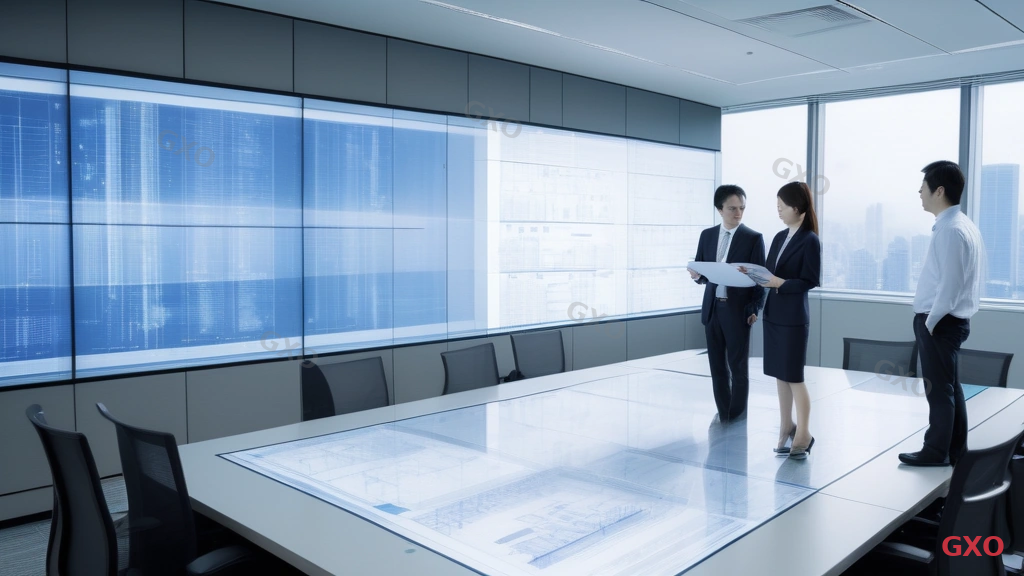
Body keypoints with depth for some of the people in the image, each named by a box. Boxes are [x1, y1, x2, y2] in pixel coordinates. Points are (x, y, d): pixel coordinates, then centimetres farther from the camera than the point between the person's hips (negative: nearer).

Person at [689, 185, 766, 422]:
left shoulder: (754, 238, -3)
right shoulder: (707, 235, 8)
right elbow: (699, 271, 11)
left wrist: (755, 309, -12)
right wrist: (696, 275, -12)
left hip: (738, 310, -4)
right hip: (712, 308, 4)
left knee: (738, 367, 3)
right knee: (717, 366, 10)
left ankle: (737, 419, 16)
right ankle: (723, 415, 21)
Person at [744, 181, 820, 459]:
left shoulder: (810, 240, -10)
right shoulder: (779, 237, 12)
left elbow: (810, 281, -13)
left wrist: (779, 283, -22)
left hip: (794, 317, -7)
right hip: (772, 313, 7)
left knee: (794, 376, -1)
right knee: (779, 374, 12)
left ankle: (803, 433, 10)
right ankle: (786, 426, 23)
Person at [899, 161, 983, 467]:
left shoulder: (950, 229, -20)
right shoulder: (962, 224, 11)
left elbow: (950, 284, -23)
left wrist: (930, 322, -14)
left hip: (939, 321, -10)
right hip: (950, 319, 10)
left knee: (938, 388, 1)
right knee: (950, 386, 16)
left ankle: (937, 452, 13)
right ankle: (956, 450, 27)